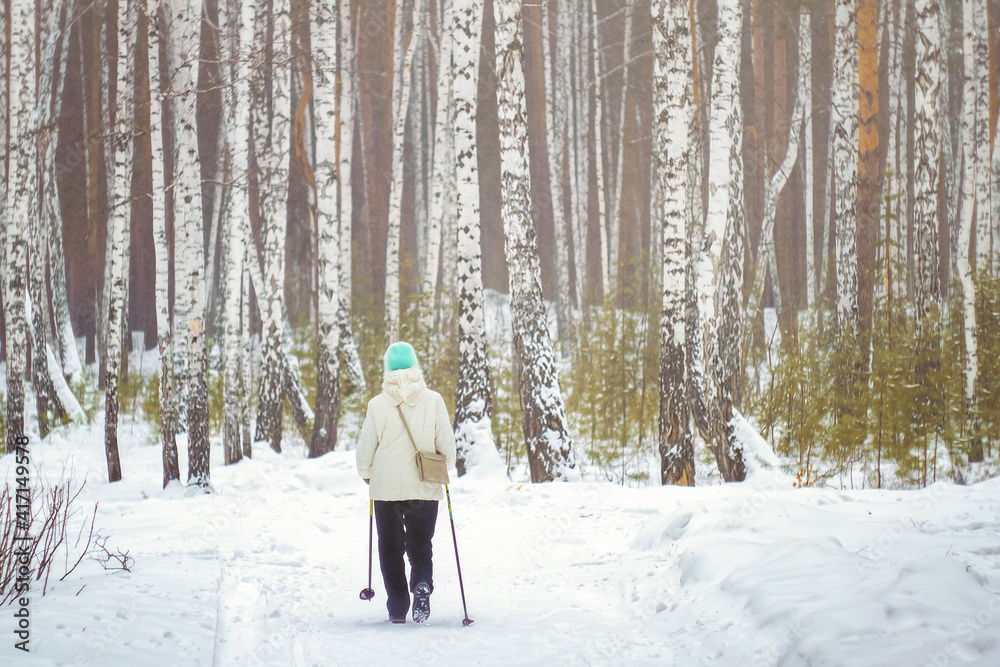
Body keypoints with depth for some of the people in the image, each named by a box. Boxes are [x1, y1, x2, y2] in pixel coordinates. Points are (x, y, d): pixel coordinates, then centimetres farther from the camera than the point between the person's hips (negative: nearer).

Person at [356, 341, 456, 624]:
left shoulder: (377, 405, -9)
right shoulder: (433, 401, -7)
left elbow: (365, 449, -3)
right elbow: (447, 445, -2)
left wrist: (367, 474, 18)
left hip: (386, 487, -1)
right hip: (424, 489, 1)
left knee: (391, 548, 13)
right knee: (420, 544, 13)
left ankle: (397, 606, 10)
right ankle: (422, 584, -15)